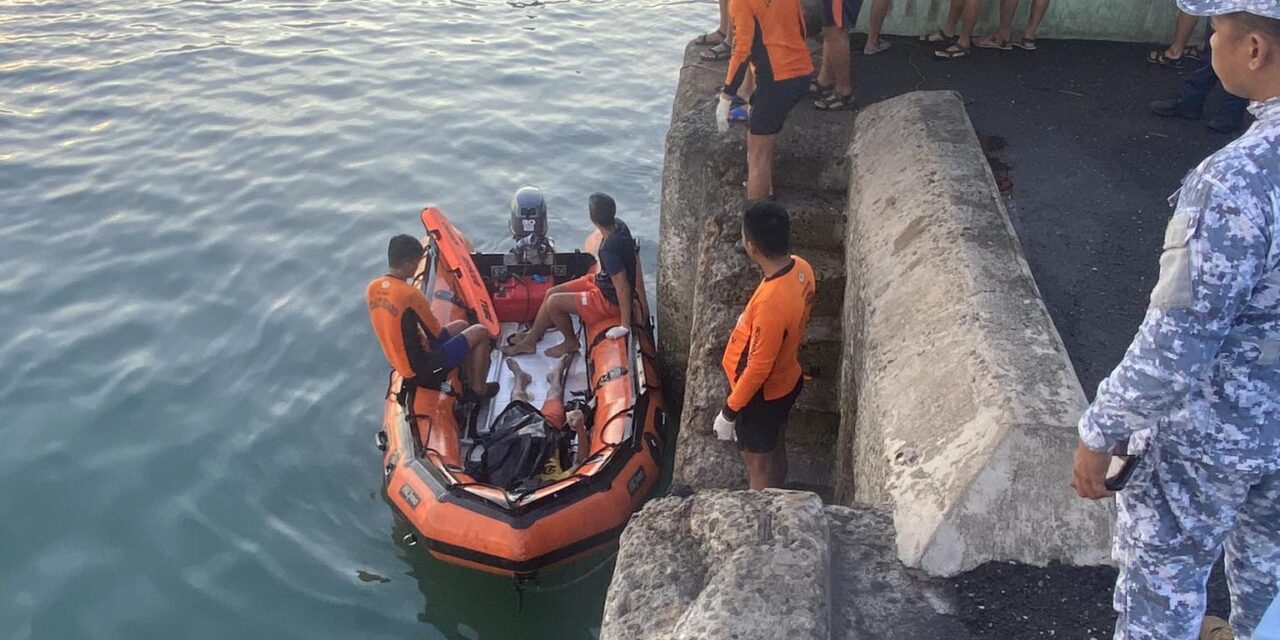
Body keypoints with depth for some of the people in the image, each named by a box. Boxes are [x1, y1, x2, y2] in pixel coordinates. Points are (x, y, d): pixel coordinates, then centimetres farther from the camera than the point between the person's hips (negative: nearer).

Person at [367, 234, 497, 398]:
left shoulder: (372, 288, -4)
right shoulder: (410, 294, -27)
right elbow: (436, 333, -13)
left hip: (400, 364, 8)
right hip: (423, 369, -8)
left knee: (461, 326, 24)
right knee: (480, 332, 4)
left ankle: (472, 384, 31)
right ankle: (479, 389, 18)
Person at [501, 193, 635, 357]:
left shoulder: (609, 250, -35)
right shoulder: (619, 225, -10)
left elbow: (623, 288, -32)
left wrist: (624, 325, -27)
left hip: (609, 300, -9)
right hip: (601, 282, 9)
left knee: (554, 302, -8)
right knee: (552, 293, 10)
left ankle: (571, 343, 17)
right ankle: (530, 340, 23)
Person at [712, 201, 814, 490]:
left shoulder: (771, 301, -38)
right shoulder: (801, 268, -11)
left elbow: (758, 367, -29)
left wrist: (729, 411, -17)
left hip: (763, 394, -9)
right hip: (786, 380, 9)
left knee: (758, 464, 15)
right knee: (774, 448, 29)